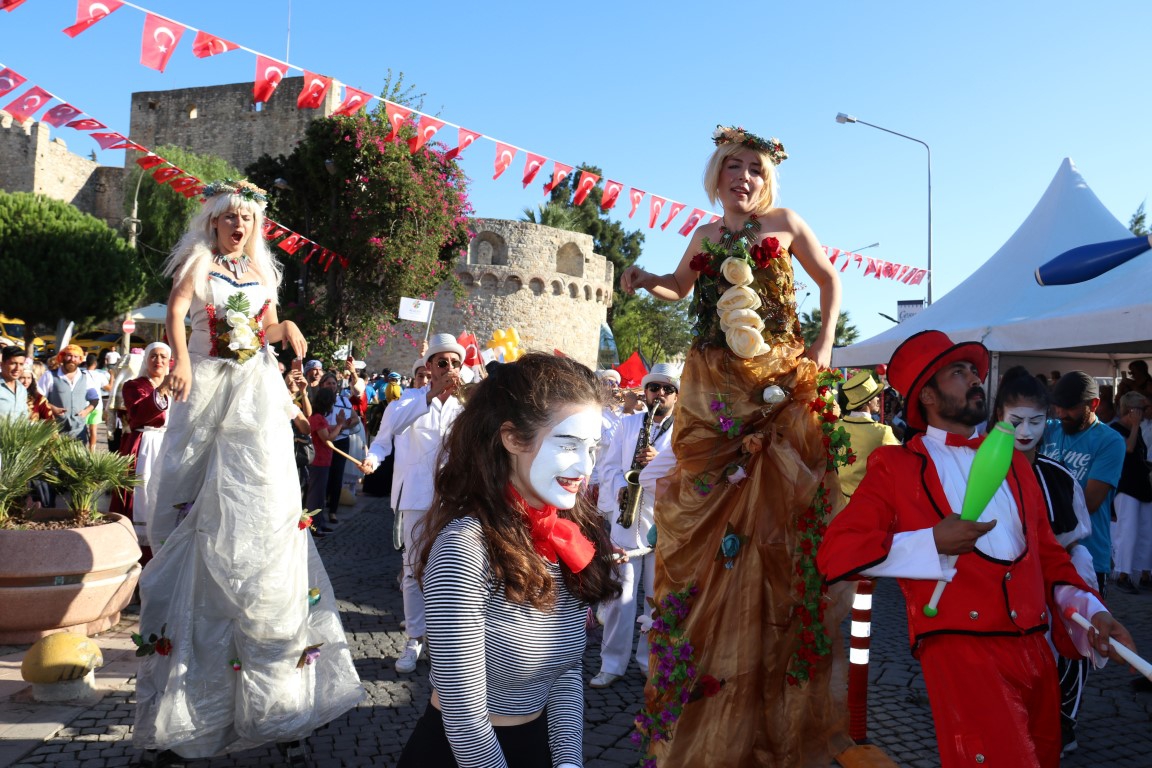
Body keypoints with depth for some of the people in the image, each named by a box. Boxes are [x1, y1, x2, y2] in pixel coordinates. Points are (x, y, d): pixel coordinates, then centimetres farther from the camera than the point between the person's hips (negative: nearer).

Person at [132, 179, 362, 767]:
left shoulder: (261, 272, 15)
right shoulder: (198, 262, 3)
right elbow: (176, 310, -14)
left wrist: (286, 329, -3)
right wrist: (180, 359, -32)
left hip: (256, 394, 3)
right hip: (205, 391, -2)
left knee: (261, 511, -3)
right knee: (194, 513, 3)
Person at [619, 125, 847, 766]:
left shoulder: (785, 224, 6)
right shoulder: (704, 236, 15)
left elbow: (830, 281, 13)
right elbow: (679, 289, 29)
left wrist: (825, 343, 1)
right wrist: (646, 281, 8)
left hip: (779, 382, -3)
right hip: (712, 387, 3)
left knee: (773, 514, -5)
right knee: (706, 515, 3)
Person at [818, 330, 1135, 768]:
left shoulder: (1012, 462, 17)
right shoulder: (896, 466, -1)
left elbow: (1047, 554, 20)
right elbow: (835, 552, -10)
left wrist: (1090, 610, 3)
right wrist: (932, 542, -16)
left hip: (1035, 651, 6)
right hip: (960, 649, -6)